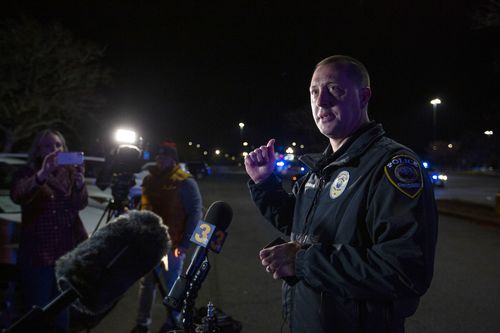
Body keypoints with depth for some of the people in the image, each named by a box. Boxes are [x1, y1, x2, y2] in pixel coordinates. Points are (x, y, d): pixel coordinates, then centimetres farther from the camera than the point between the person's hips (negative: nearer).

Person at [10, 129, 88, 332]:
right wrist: (42, 175, -40)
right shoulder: (26, 173, 0)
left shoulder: (70, 172, 8)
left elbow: (80, 205, -7)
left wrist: (79, 184, -28)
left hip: (69, 250, 2)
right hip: (37, 253, -2)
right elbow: (17, 196, -22)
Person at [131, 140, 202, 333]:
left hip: (172, 244, -5)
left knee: (173, 286, 9)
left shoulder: (185, 182, -9)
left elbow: (195, 213, -10)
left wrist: (184, 243, -15)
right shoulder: (149, 179, 8)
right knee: (147, 283, 13)